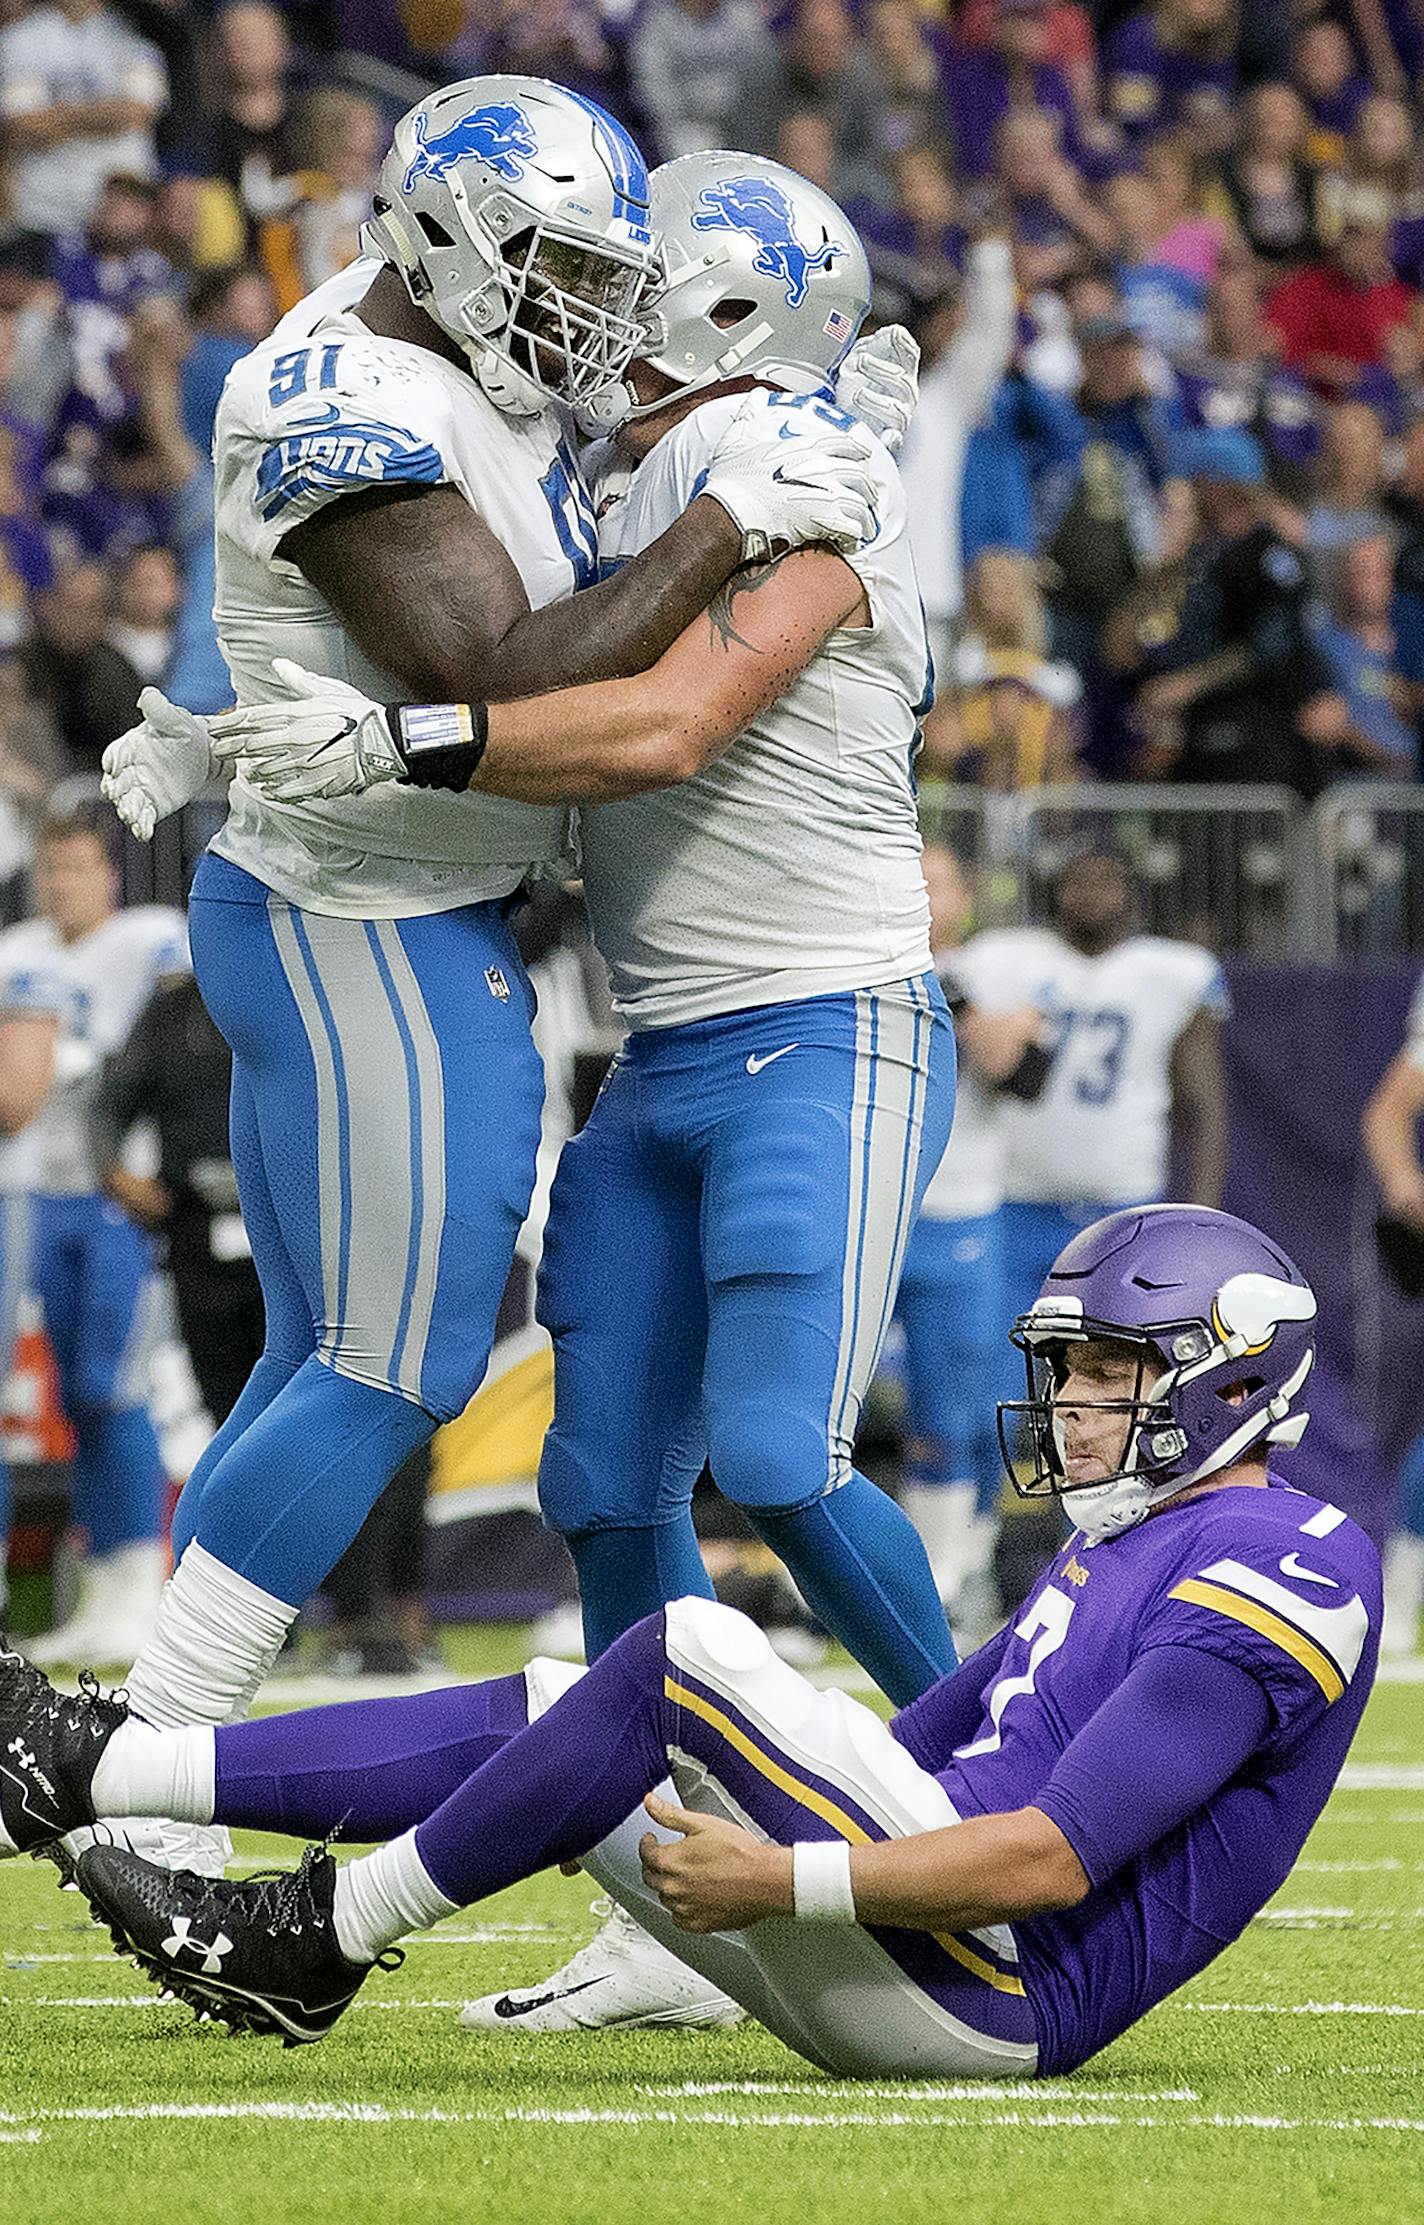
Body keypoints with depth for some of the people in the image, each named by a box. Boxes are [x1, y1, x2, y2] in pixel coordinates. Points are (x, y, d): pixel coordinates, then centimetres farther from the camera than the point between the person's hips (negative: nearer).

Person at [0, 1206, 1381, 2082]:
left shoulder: (1279, 1571, -10)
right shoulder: (1123, 1550, 24)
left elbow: (1055, 1859, -19)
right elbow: (916, 1756, 28)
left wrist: (778, 1879, -20)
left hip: (1007, 1985, -10)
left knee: (688, 1653, -20)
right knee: (542, 1716, 8)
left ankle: (323, 1936, -12)